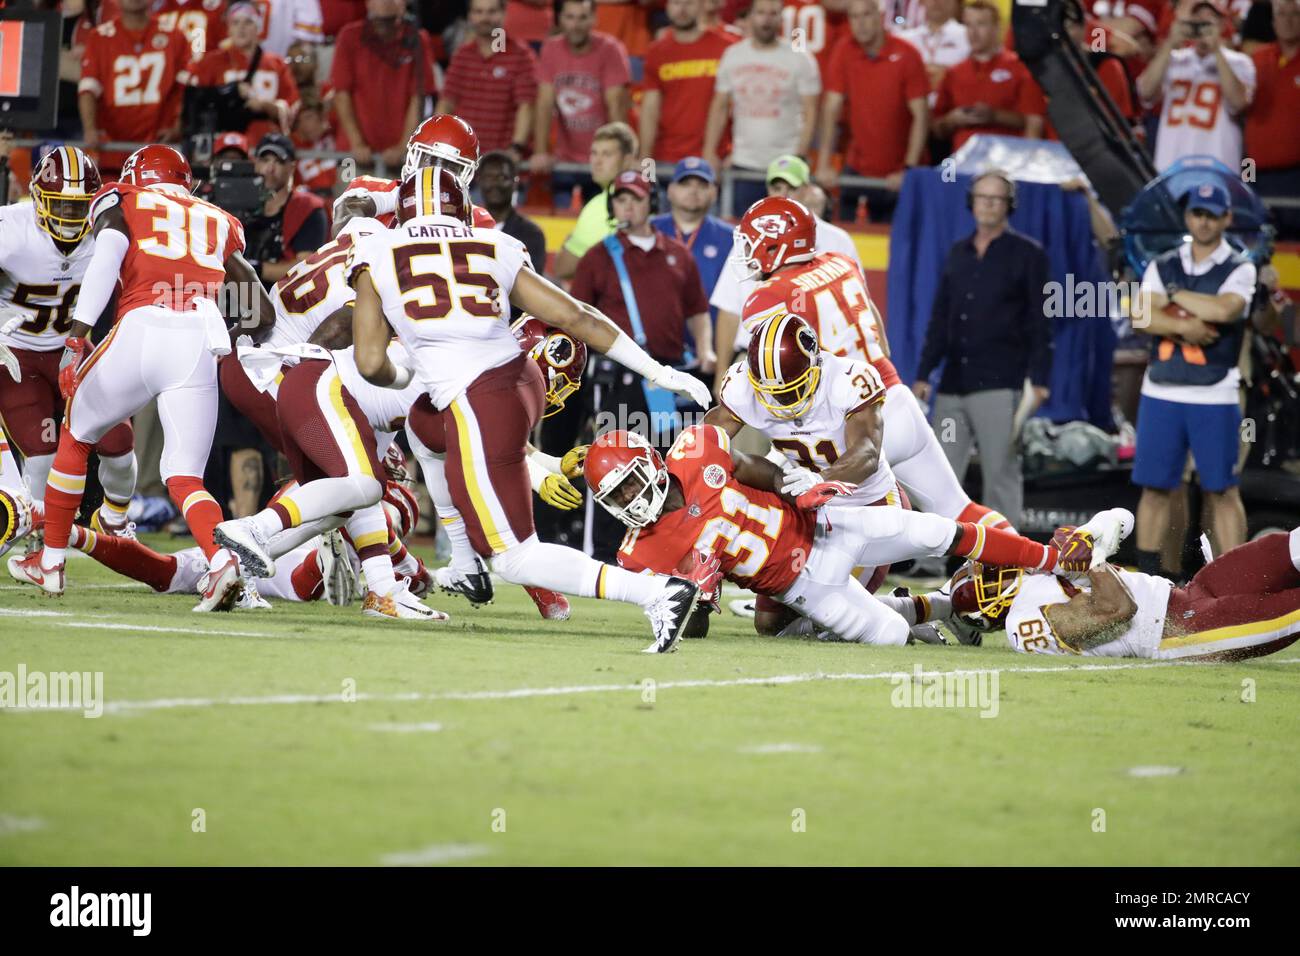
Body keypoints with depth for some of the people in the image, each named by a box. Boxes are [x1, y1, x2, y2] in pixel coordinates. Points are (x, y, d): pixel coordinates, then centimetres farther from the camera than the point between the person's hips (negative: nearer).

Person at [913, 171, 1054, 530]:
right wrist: (924, 373, 13)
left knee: (1001, 474, -4)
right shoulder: (958, 253, 17)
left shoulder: (1027, 254, 2)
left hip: (999, 385, -5)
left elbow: (1040, 323, -2)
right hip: (953, 386, 5)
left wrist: (1038, 379, -10)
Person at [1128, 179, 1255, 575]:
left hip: (1215, 397, -3)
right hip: (1161, 393, 3)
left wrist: (1174, 296, -7)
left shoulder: (1239, 269, 1)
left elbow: (1224, 310, -18)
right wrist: (1184, 327, -19)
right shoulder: (1162, 267, 11)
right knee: (1154, 487, 5)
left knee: (1223, 491, -2)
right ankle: (1147, 579, 12)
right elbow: (1142, 317, -4)